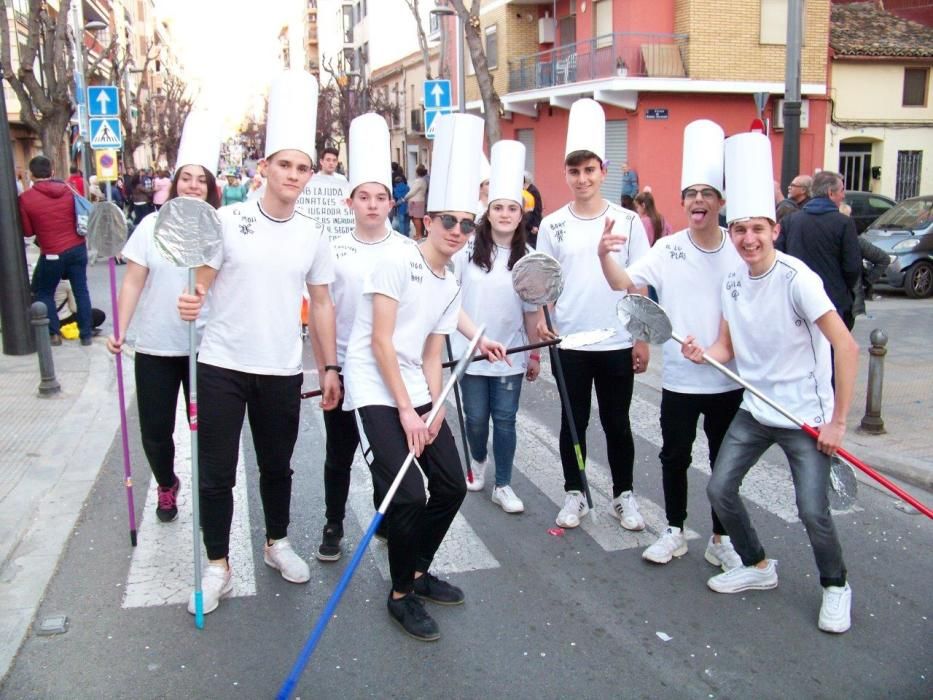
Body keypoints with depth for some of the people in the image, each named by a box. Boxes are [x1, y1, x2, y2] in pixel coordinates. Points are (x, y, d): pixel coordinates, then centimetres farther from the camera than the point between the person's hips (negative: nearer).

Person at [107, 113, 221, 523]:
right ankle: (166, 485, 38)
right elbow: (133, 282, -2)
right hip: (155, 346, 1)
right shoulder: (151, 225, -2)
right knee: (154, 430, 8)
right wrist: (120, 330, -8)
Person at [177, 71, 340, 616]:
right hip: (222, 367, -2)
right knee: (216, 472, 5)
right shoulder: (229, 221, -6)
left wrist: (330, 367, 7)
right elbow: (200, 281, -5)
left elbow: (321, 302, 8)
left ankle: (278, 544, 39)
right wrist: (191, 302, -29)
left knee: (277, 465, 17)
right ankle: (218, 567, 21)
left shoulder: (314, 234, 3)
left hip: (282, 372, 2)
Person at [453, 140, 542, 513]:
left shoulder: (527, 257, -2)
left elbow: (532, 311, 4)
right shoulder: (468, 248, -6)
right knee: (476, 418, 10)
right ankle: (478, 461, 40)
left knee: (504, 420, 4)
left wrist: (535, 354, 6)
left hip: (510, 354, 1)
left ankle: (503, 486, 19)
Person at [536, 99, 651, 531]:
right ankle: (574, 495, 26)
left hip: (617, 344, 0)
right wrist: (542, 318, -14)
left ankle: (624, 495, 27)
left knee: (617, 424, 10)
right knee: (573, 422, 11)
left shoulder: (627, 221, -1)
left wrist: (642, 339, -2)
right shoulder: (552, 225, 1)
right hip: (569, 343, 1)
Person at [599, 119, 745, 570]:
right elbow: (626, 285, -13)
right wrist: (605, 257, -30)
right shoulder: (667, 249, -4)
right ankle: (674, 533, 30)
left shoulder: (740, 251, -4)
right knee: (674, 457, 11)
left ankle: (720, 539, 28)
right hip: (679, 377, 0)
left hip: (728, 378, 0)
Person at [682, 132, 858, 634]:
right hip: (754, 410, 6)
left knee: (813, 511, -8)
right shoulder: (733, 280, 1)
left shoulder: (796, 278, -20)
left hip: (805, 417, -6)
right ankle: (757, 567, 30)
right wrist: (703, 354, -17)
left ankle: (835, 587, 22)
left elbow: (846, 347, -20)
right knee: (719, 489, 6)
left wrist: (837, 421, -19)